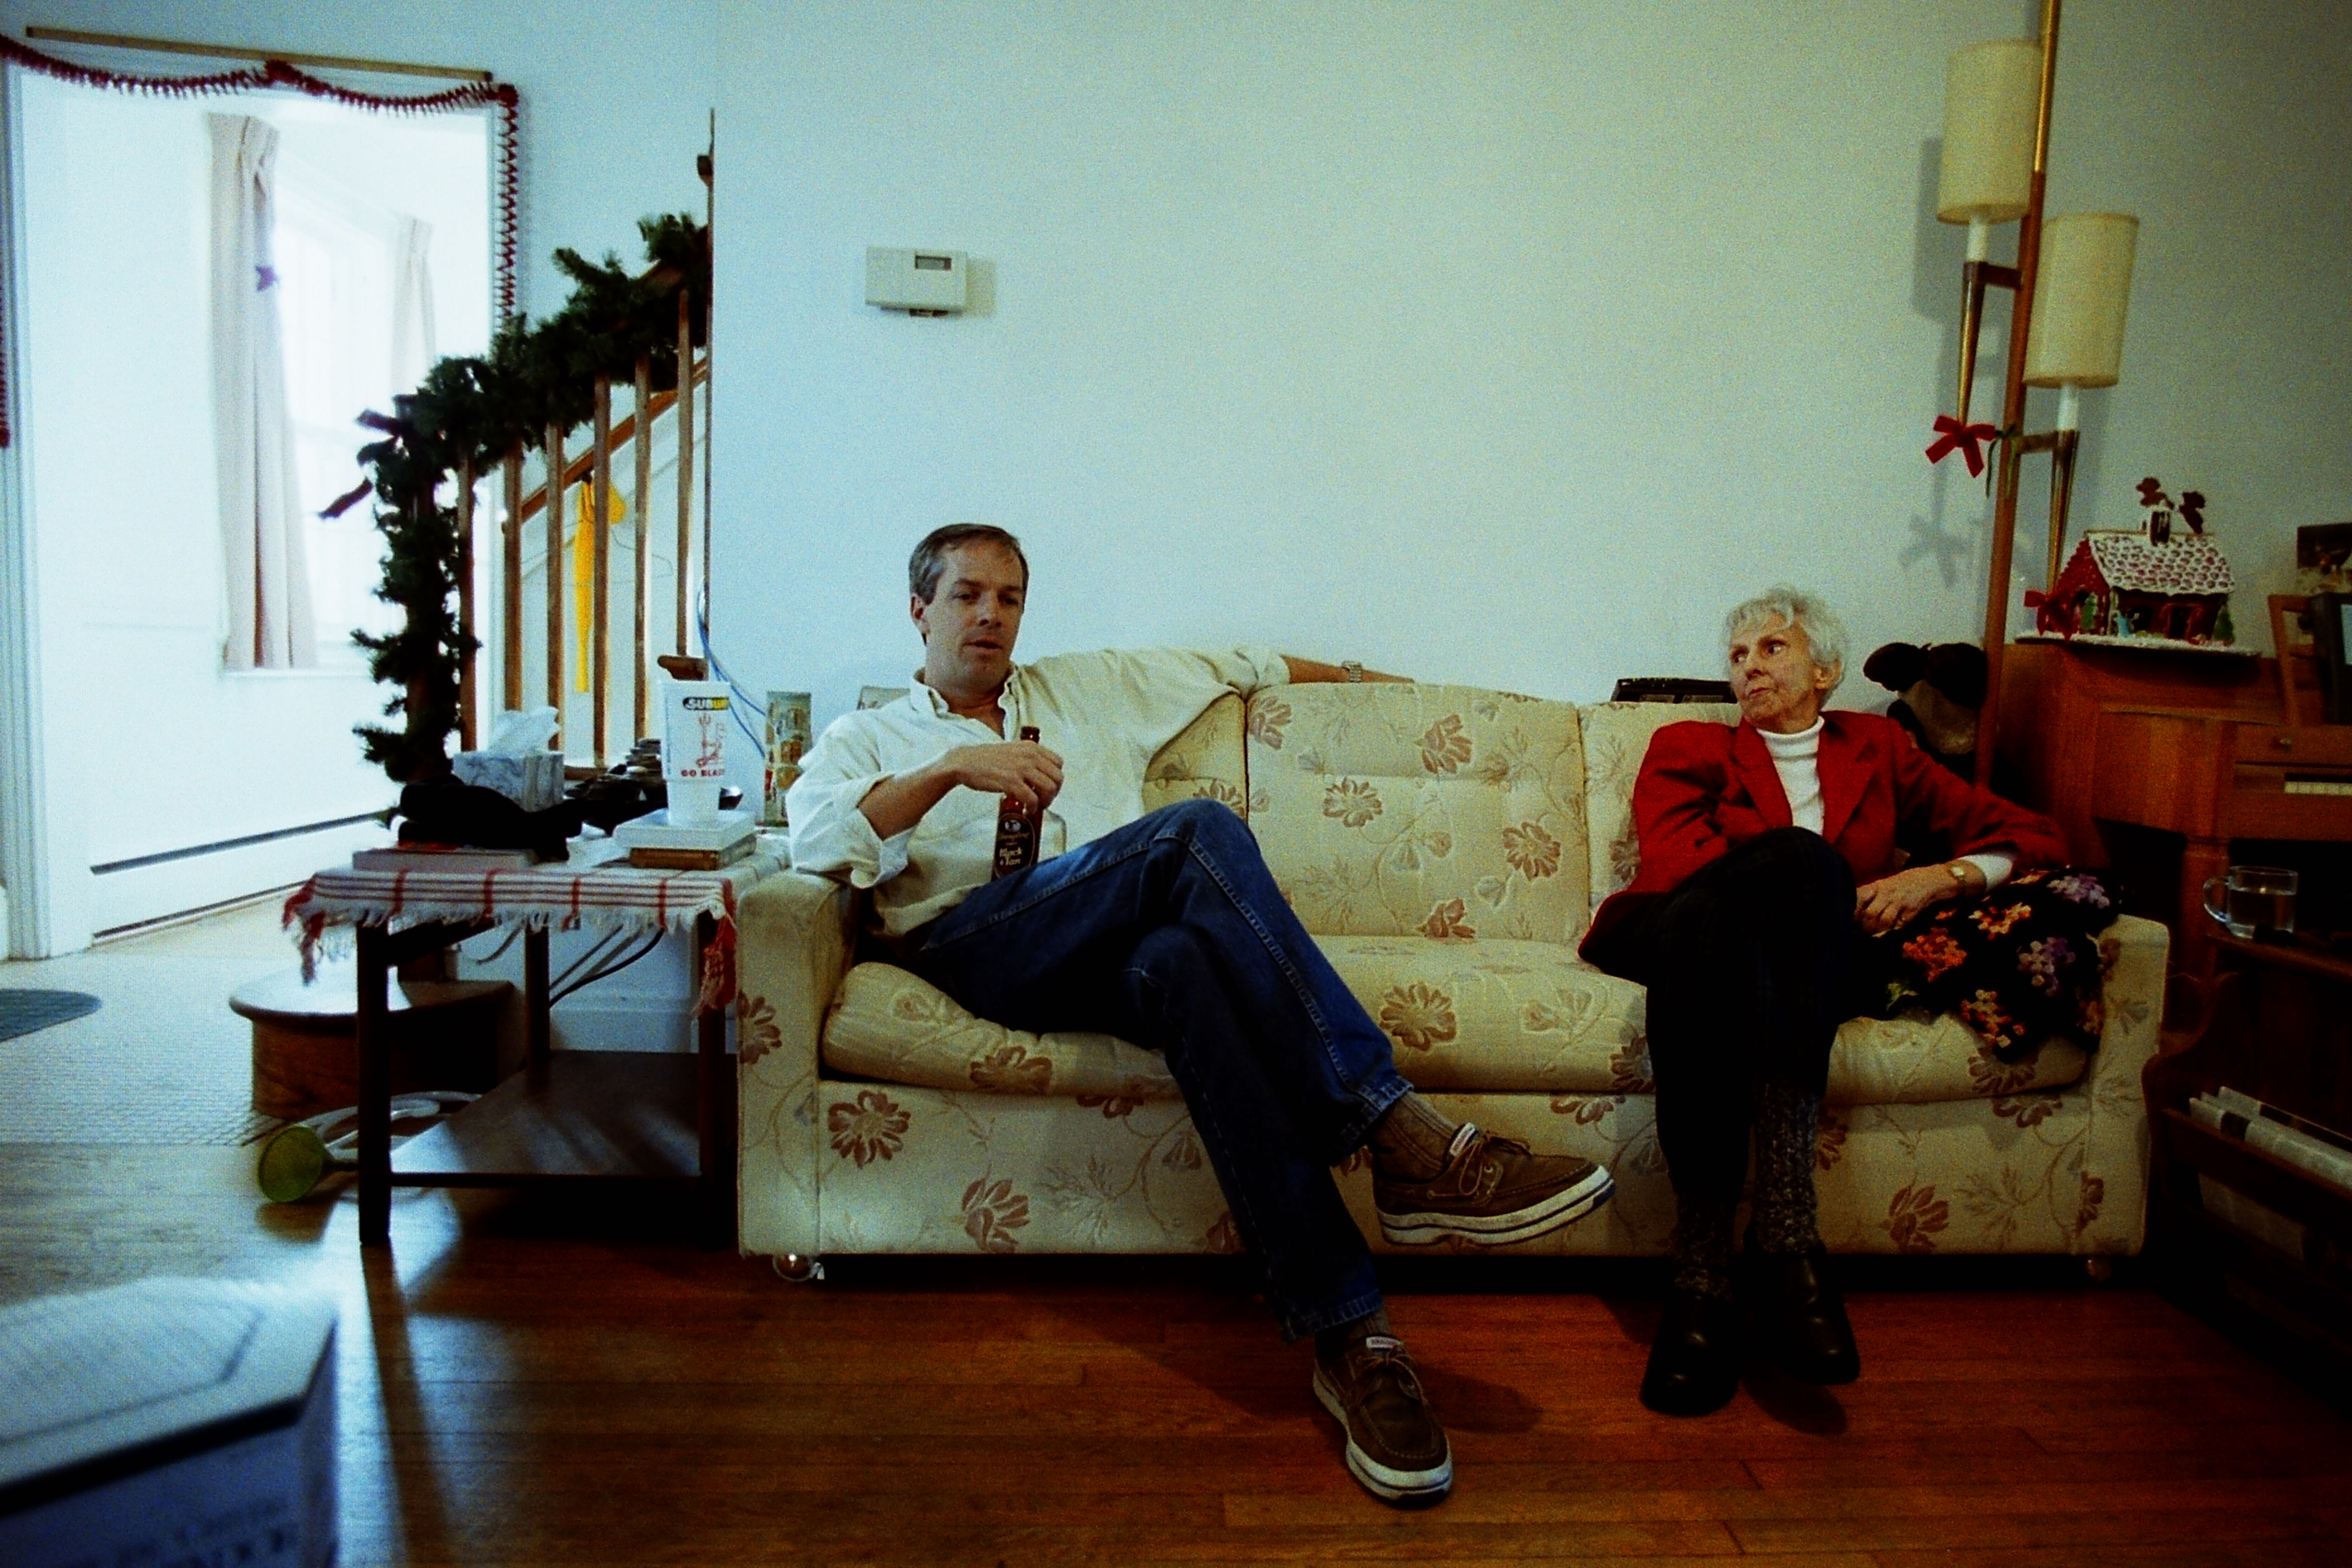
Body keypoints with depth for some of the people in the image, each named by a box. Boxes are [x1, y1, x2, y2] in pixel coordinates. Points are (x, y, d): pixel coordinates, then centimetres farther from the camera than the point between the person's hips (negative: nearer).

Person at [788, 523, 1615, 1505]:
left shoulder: (1083, 686, 33)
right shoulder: (862, 741, 22)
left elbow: (1229, 666, 41)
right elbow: (817, 842, 0)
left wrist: (1349, 673, 42)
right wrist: (951, 770, -13)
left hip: (1116, 949, 3)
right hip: (973, 940, -3)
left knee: (1183, 963, -38)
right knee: (1198, 832, -32)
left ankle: (1343, 1334, -41)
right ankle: (1403, 1139, -38)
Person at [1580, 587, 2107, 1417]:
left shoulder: (1876, 748, 29)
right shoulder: (1687, 747, 25)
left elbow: (2029, 833, 22)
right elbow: (1674, 860, 4)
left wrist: (1942, 877, 1)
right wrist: (1824, 897, -7)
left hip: (1826, 962, 1)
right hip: (1698, 936, -1)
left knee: (1803, 865, -34)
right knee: (1803, 859, -35)